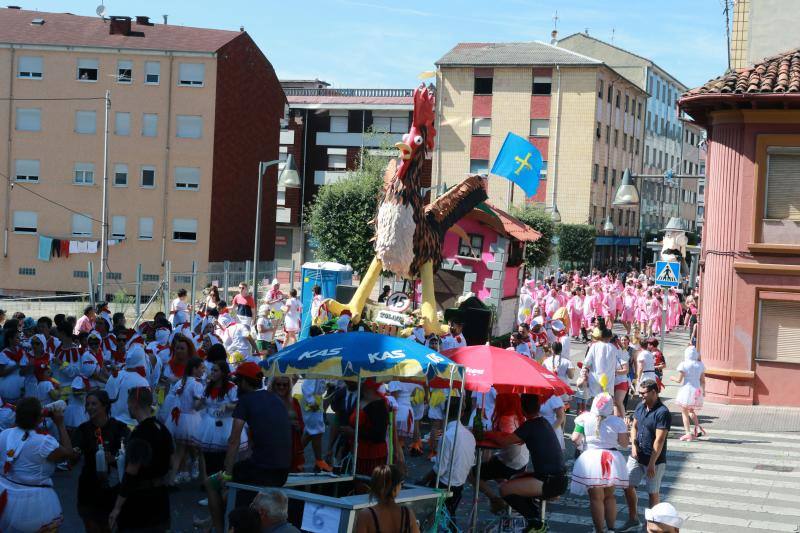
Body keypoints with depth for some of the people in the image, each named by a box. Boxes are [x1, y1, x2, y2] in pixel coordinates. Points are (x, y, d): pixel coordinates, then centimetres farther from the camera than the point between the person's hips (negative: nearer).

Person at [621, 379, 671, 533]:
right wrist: (634, 445, -3)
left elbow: (659, 440, -22)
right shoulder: (640, 407, 3)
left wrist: (651, 464, -22)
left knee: (652, 493, 7)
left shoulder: (662, 413, -20)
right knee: (628, 486, 8)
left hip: (655, 460, -7)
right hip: (637, 457, 7)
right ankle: (633, 520, 24)